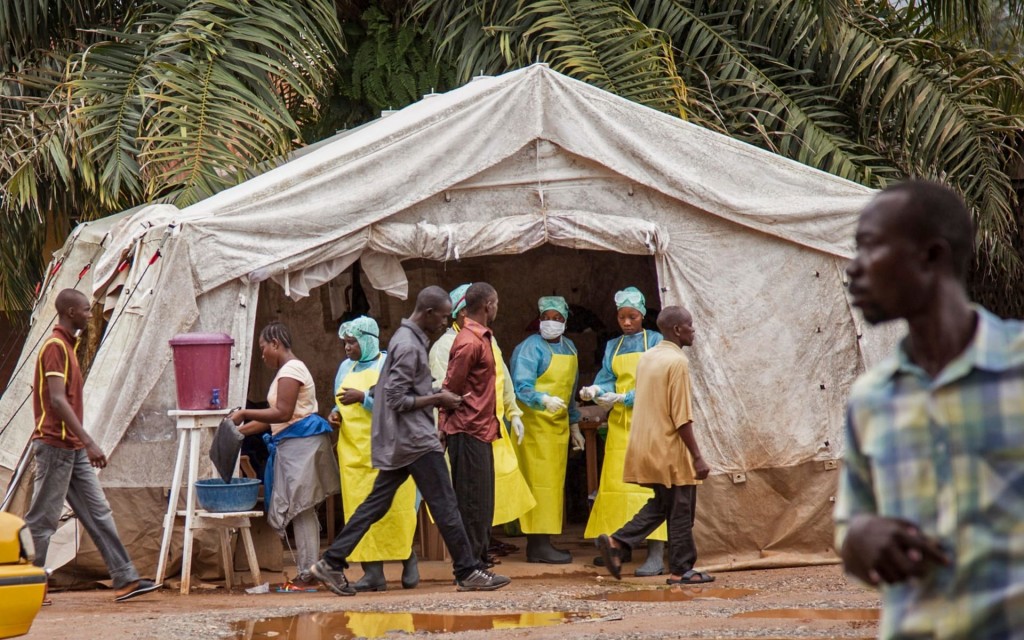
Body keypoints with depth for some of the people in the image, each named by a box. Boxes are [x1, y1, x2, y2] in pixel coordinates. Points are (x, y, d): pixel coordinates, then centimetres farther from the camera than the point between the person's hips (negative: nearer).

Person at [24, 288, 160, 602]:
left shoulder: (66, 345, 16)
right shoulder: (55, 346, -14)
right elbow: (57, 400, -22)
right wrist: (89, 442, -26)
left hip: (73, 448, 10)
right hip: (55, 446, -10)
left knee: (99, 512, 6)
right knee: (42, 519, -2)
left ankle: (125, 579, 6)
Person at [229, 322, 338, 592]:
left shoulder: (290, 370, -11)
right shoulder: (290, 370, 20)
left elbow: (283, 413, -20)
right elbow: (277, 417, 20)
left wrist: (244, 414, -15)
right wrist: (241, 430, 17)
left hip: (299, 443, -11)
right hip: (291, 444, 11)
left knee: (299, 509, -9)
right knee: (302, 511, 10)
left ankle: (307, 576, -9)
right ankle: (307, 573, 11)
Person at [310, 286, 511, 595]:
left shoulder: (408, 338, 16)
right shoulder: (409, 346, -17)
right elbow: (397, 400, -20)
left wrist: (435, 395, 11)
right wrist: (437, 399, -13)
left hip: (398, 442, 10)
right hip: (415, 440, -10)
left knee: (376, 504, 9)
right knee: (445, 506, -4)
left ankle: (332, 563, 7)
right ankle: (468, 572, 1)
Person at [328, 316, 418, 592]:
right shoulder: (346, 367, 16)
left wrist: (363, 397, -18)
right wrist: (335, 413, 5)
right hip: (354, 451, 5)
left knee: (393, 509, -3)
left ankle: (408, 560, 16)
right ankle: (372, 572, -4)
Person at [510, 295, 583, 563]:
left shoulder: (569, 347, 16)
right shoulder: (530, 348, -10)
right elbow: (521, 387, -20)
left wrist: (574, 425, 24)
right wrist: (544, 400, -37)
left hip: (559, 425, 8)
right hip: (535, 424, -8)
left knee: (555, 483, 9)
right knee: (540, 482, -11)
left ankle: (541, 543, 15)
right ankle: (539, 544, -9)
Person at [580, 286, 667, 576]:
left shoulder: (655, 341, 1)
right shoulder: (612, 347, 16)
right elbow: (607, 379, 8)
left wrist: (622, 398, -18)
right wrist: (595, 390, -15)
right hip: (619, 422, 5)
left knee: (649, 482, -12)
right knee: (616, 481, 4)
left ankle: (656, 554, -16)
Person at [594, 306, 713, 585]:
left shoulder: (647, 358, 10)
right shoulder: (677, 361, -16)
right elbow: (681, 417, -19)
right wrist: (697, 457, -16)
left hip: (647, 446, 8)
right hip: (670, 449, -8)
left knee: (661, 505, 17)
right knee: (681, 511, 3)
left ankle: (617, 542, 5)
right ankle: (681, 570, 9)